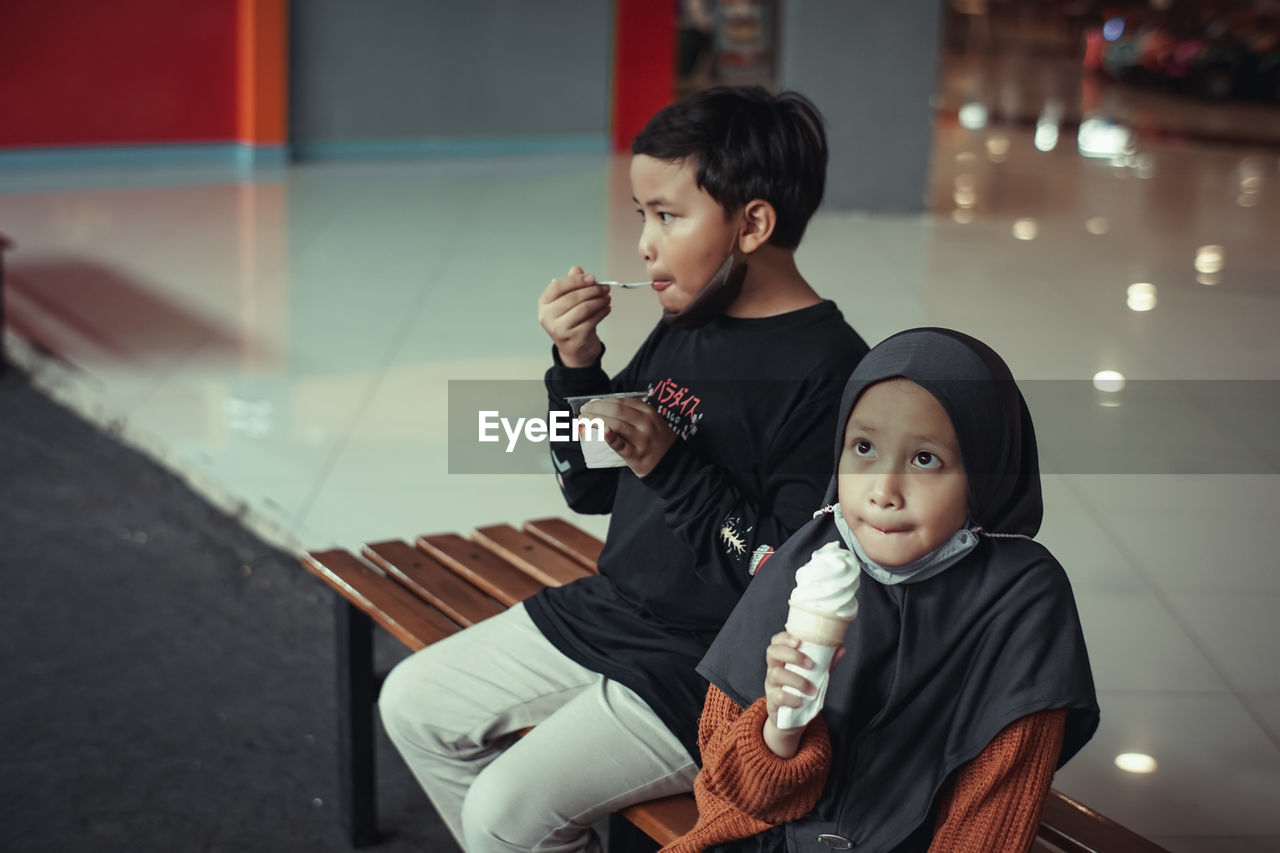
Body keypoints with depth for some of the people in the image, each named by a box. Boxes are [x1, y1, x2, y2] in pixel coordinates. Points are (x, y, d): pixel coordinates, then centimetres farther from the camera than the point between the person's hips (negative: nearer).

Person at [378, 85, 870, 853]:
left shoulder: (828, 373, -21)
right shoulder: (683, 330, 5)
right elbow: (591, 490, 11)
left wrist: (667, 467, -26)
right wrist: (576, 365, -5)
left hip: (707, 675, -9)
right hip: (605, 615, 9)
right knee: (413, 703, 12)